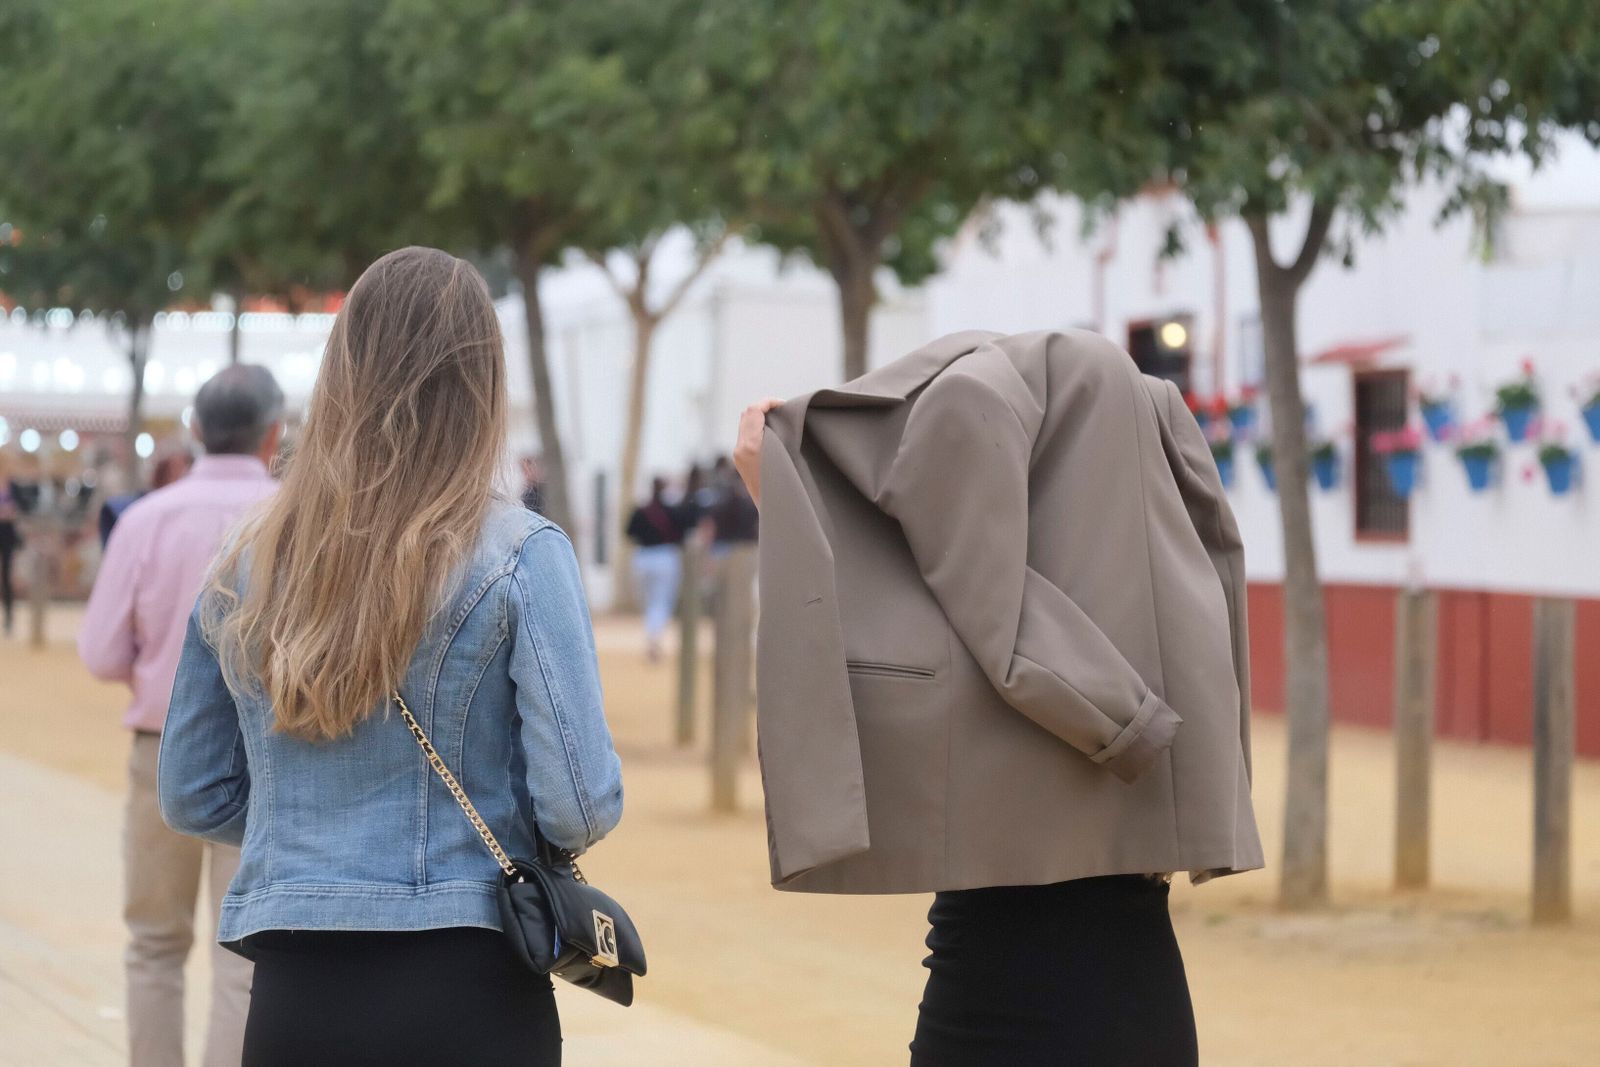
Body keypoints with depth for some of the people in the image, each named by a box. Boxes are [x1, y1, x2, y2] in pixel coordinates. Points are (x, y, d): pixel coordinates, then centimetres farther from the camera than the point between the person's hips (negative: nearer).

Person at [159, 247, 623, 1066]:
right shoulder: (519, 555, -9)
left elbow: (194, 799, 11)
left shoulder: (243, 569, 4)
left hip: (291, 997, 4)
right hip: (466, 993, -3)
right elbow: (579, 807, -12)